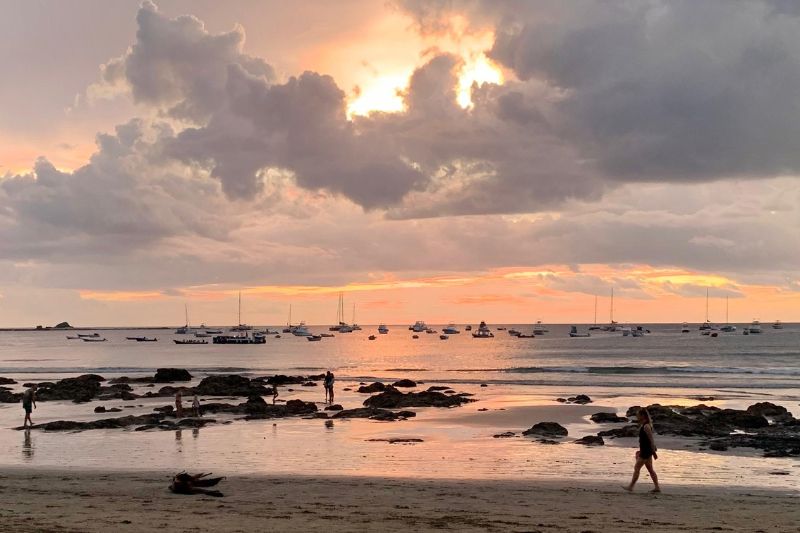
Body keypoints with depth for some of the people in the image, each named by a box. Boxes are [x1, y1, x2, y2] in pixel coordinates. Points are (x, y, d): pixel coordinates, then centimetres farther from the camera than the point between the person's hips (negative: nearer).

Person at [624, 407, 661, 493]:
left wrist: (654, 452, -18)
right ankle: (657, 487, 16)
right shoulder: (642, 425, 11)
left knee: (636, 468, -4)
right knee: (650, 469, 13)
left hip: (646, 451, -10)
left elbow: (651, 439, -19)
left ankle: (631, 487, 0)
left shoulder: (646, 426, -19)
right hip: (645, 450, 10)